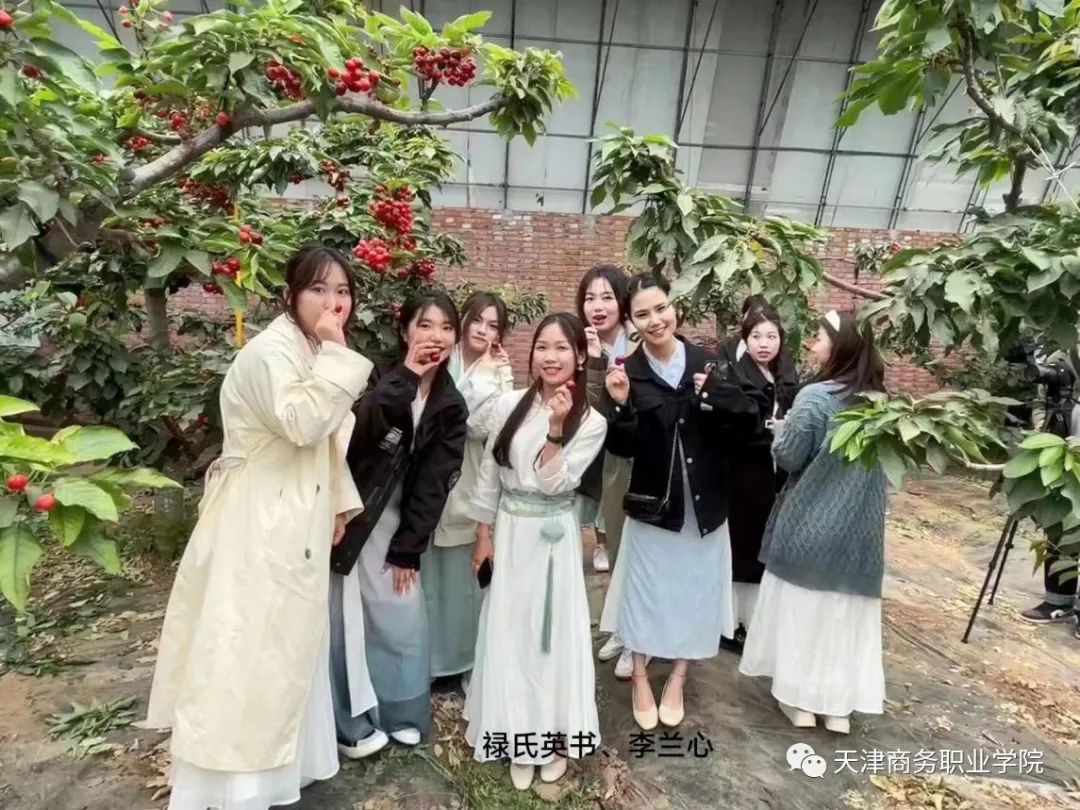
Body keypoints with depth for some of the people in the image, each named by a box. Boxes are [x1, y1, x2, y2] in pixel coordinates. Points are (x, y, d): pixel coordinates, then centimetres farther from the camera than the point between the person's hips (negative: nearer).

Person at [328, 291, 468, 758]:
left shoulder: (450, 406, 0)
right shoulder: (378, 377, -10)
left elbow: (434, 482, -1)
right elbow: (354, 434, -31)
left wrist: (409, 548, -4)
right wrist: (405, 378, -29)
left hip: (393, 523, 4)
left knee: (402, 619, 8)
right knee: (342, 621, 2)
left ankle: (400, 712, 30)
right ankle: (348, 723, 22)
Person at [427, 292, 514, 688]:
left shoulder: (499, 373, 2)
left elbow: (491, 427, -11)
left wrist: (489, 377, -12)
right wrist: (476, 375, -11)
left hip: (475, 488, 1)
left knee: (470, 578, 12)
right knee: (432, 576, 10)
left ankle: (471, 659, 31)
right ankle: (430, 658, 30)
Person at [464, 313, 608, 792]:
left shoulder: (591, 422, -7)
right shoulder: (509, 405, -3)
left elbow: (555, 483, -15)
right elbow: (489, 475, 3)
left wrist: (556, 428, -26)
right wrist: (483, 534, 4)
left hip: (554, 538, -1)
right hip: (509, 533, 2)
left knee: (552, 631, 8)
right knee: (509, 632, 11)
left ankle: (554, 736, 29)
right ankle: (519, 738, 30)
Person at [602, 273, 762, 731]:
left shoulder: (707, 363, -3)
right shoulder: (629, 373, -8)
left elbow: (749, 422, -7)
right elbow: (623, 448, -11)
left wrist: (714, 394, -21)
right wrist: (621, 405, -26)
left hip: (705, 503, 2)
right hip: (653, 503, -2)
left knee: (697, 589, 14)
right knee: (647, 589, 11)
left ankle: (678, 681, 36)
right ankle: (640, 679, 34)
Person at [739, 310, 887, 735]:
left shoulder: (815, 396, -18)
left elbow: (788, 458, -13)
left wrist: (783, 431, 5)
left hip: (809, 524, -5)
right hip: (858, 528, 5)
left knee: (802, 606, 10)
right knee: (845, 610, 15)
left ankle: (800, 698, 21)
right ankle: (839, 703, 24)